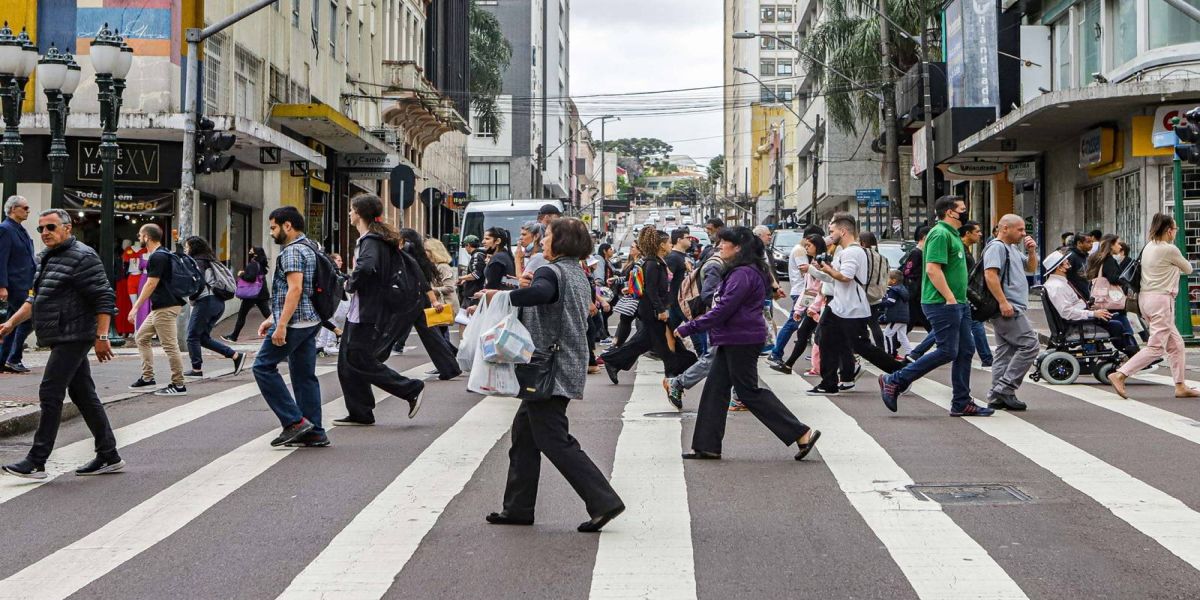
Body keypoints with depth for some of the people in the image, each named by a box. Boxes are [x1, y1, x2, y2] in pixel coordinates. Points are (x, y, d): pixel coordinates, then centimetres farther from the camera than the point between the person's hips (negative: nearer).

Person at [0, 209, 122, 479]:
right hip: (63, 339, 9)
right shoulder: (45, 259, 17)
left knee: (50, 394, -10)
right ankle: (109, 457, 16)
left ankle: (36, 461, -6)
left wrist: (101, 337, -21)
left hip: (73, 338, -9)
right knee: (83, 395, 11)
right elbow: (34, 299, 25)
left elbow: (104, 299, -16)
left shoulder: (82, 257, -12)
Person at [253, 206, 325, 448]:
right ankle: (314, 432, 9)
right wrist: (272, 319, 23)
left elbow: (295, 289, -23)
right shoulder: (308, 248, 19)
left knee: (263, 367, -2)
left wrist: (281, 325, -24)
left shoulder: (292, 251, -13)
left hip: (294, 323, -10)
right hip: (310, 321, 10)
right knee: (305, 375, 9)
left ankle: (295, 421, -7)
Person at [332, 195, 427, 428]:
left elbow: (366, 266, -37)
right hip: (358, 312, 10)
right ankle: (359, 413, 13)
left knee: (360, 362, -6)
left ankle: (411, 390, 0)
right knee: (347, 362, 10)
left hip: (366, 314, -10)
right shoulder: (381, 239, 15)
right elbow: (412, 267, 21)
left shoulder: (370, 241, -15)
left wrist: (351, 284, -19)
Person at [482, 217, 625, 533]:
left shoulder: (551, 272, -14)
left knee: (554, 440, -7)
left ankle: (603, 501, -10)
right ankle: (518, 507, 20)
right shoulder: (579, 275, 16)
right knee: (523, 431, 16)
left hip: (551, 370, -10)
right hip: (569, 367, 10)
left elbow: (540, 293, -37)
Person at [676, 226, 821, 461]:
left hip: (742, 340, -11)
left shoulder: (743, 274, -19)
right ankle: (707, 446, 13)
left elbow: (723, 309, -23)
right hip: (732, 340, 11)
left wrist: (689, 328, -19)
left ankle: (802, 433, -2)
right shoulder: (739, 271, 15)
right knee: (714, 389, 9)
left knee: (749, 392, -5)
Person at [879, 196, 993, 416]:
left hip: (958, 304, 11)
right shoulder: (940, 234, -14)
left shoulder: (952, 234, 19)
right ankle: (894, 382, -1)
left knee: (965, 351, 9)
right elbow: (933, 269, -23)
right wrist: (950, 299, -22)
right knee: (947, 352, -8)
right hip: (943, 304, -11)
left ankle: (961, 403, 13)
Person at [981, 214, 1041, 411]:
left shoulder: (1012, 249, 23)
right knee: (1030, 345, -12)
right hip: (1007, 308, -10)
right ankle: (1005, 388, -12)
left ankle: (997, 397, 10)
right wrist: (1003, 302, -26)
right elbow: (990, 275, -21)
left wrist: (1032, 251, 12)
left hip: (1011, 308, 10)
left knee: (1006, 351, 9)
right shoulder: (996, 247, -9)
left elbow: (1031, 268, 31)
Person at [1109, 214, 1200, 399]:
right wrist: (1178, 266, 23)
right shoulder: (1170, 250, -12)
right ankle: (1120, 375, -14)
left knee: (1176, 344, 14)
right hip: (1161, 300, -9)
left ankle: (1181, 386, 16)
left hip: (1145, 297, 9)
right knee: (1156, 347, -7)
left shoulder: (1149, 247, 10)